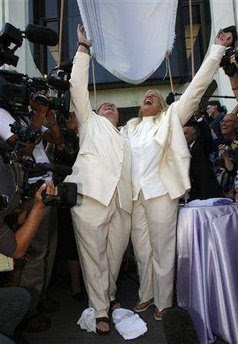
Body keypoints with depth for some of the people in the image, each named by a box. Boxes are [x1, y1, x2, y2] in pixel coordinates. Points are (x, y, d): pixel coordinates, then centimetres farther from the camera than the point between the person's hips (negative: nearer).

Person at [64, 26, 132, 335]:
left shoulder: (125, 140, 30)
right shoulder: (90, 122, 20)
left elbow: (130, 172, 23)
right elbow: (78, 85, 13)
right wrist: (83, 49, 14)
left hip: (121, 202, 4)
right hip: (92, 193, -4)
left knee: (115, 254, 7)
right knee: (93, 255, -3)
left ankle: (109, 295, 27)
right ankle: (100, 310, 8)